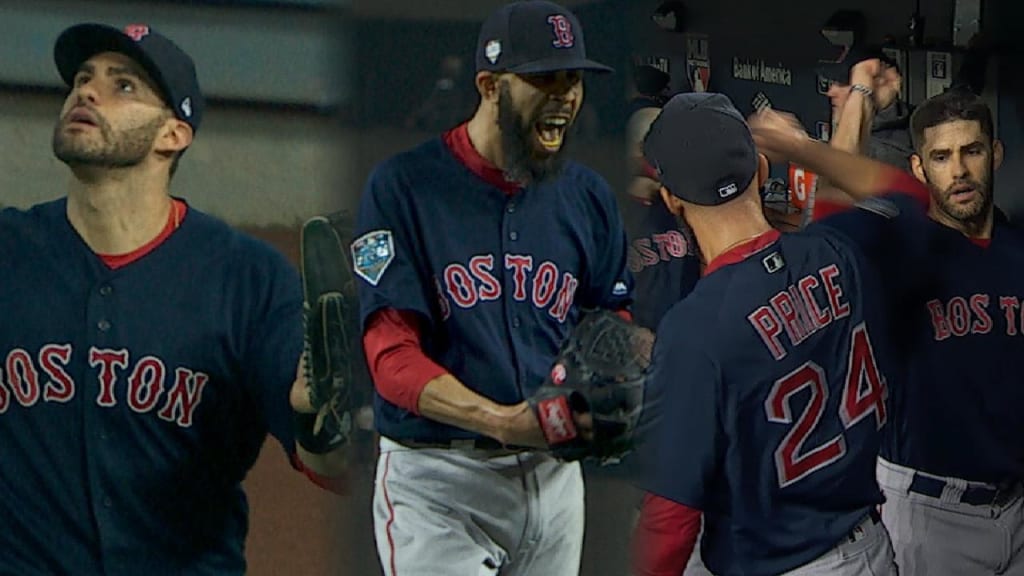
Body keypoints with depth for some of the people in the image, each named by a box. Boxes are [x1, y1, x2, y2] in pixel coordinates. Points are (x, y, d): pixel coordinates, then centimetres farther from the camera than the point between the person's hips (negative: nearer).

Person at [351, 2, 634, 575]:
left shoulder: (590, 197, 8)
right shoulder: (404, 186, -9)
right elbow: (392, 356, -15)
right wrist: (501, 421, -30)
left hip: (554, 474, 5)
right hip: (437, 478, -5)